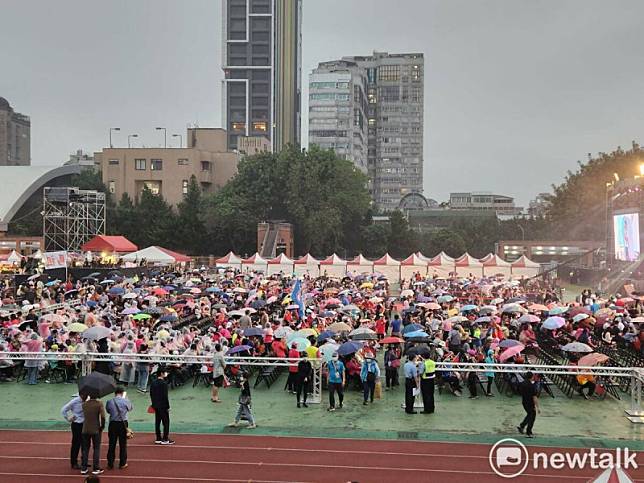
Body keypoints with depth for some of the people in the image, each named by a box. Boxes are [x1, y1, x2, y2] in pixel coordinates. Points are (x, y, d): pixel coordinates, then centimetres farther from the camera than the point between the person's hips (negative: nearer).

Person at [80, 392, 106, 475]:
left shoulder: (84, 404, -1)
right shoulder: (99, 404, -12)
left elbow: (84, 415, 13)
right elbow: (103, 417, -17)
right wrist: (102, 426, -2)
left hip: (85, 430, 3)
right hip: (96, 430, -3)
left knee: (85, 449, 12)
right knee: (96, 449, 7)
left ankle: (83, 468, 16)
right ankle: (96, 469, 8)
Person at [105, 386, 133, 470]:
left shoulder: (109, 402, -5)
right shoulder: (125, 401, -8)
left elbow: (108, 411, 8)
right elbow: (130, 408, 10)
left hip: (113, 424, 1)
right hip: (123, 424, -1)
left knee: (111, 444, 9)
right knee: (123, 444, 9)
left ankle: (110, 464, 14)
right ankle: (122, 464, 15)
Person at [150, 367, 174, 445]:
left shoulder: (153, 382, 6)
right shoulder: (164, 383, -18)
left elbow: (151, 394, 13)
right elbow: (165, 396, -18)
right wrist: (168, 406, -11)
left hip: (156, 406, 8)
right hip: (163, 406, -8)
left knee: (157, 422, 13)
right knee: (166, 422, 0)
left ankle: (158, 439, 18)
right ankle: (165, 439, 0)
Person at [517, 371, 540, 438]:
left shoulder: (522, 384, -1)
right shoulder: (531, 386, -22)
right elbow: (534, 397, -22)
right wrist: (537, 407, -19)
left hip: (524, 403, 7)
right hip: (530, 404, -7)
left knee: (529, 415, 27)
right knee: (532, 417, 8)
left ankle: (521, 426, 17)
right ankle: (528, 433, 12)